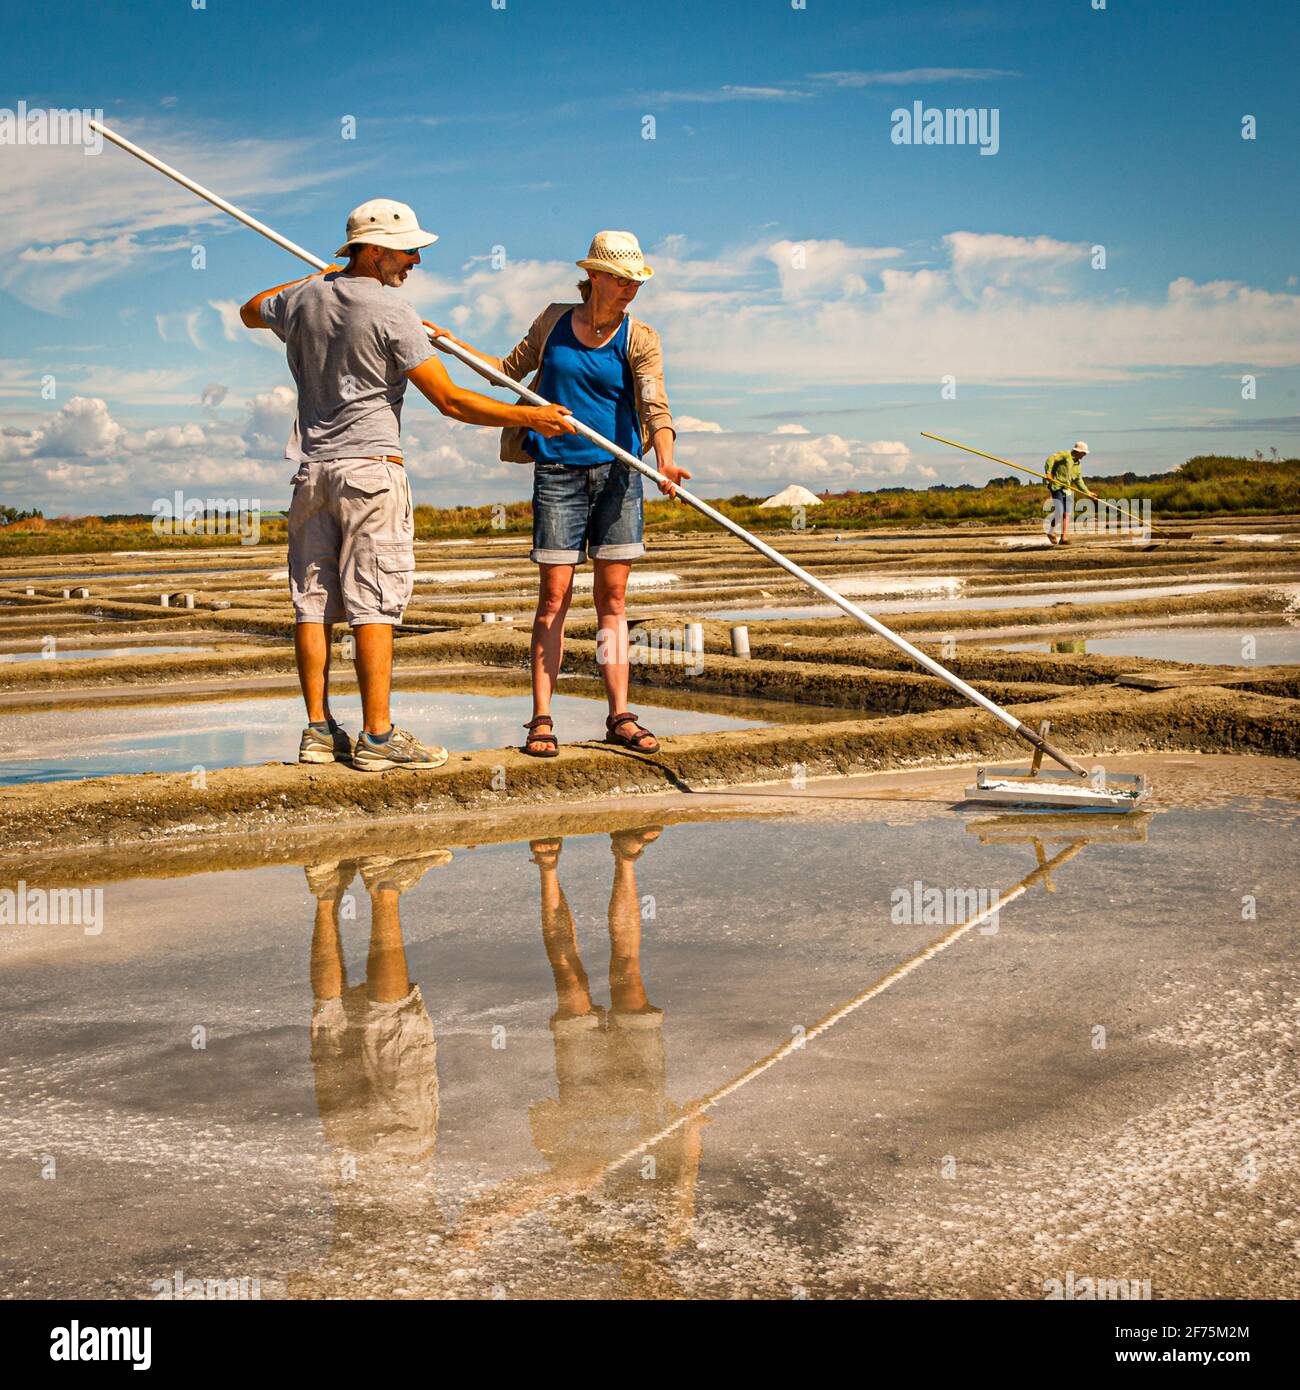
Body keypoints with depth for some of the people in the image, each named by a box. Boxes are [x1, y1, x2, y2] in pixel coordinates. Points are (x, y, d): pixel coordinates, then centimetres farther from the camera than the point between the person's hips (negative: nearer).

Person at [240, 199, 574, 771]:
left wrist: (320, 275, 41)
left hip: (312, 467, 7)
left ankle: (319, 730, 9)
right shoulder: (392, 313, -11)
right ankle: (377, 738, -5)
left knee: (313, 602, 6)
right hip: (370, 466, -7)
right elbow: (451, 401, -11)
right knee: (372, 604, -6)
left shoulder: (303, 299, 9)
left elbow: (251, 311, 34)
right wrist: (528, 416, -3)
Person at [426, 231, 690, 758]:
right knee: (554, 595, -4)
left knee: (612, 596, 2)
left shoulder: (639, 339, 0)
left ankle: (619, 717, 6)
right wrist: (452, 343, 18)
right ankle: (541, 720, 0)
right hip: (558, 472, 0)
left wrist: (664, 459, -33)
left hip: (617, 474, 0)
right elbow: (510, 369, 22)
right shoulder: (554, 321, 6)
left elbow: (655, 404, -15)